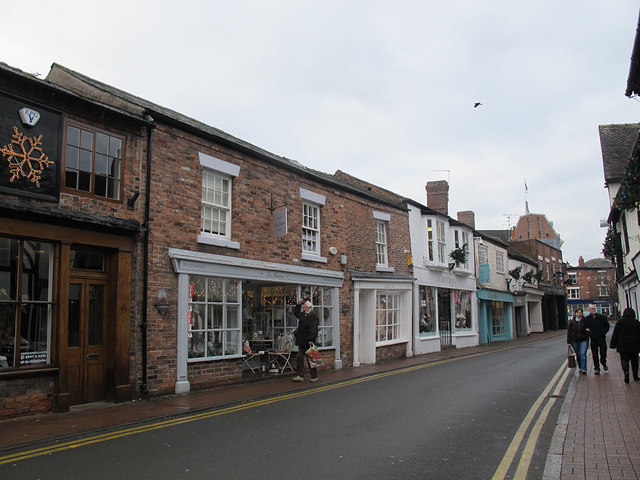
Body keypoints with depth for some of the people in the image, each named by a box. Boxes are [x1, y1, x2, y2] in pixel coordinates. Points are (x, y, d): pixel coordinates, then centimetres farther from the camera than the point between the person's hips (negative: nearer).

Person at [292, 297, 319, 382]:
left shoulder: (313, 317, -13)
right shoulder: (303, 315, 13)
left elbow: (313, 329, -21)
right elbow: (296, 313, 35)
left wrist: (311, 340, -28)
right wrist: (299, 304, 22)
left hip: (308, 343, -8)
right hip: (302, 342, 8)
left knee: (310, 360, 0)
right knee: (299, 359, 7)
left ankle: (314, 377, 12)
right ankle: (300, 376, 13)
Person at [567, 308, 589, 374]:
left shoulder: (585, 321, -2)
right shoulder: (572, 322, -1)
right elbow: (569, 332, 1)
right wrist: (568, 342, -1)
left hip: (584, 340, -1)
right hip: (574, 341, 2)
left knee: (583, 354, -12)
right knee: (578, 355, 11)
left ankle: (584, 369, -9)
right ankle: (580, 368, 26)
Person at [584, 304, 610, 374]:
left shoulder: (601, 317, 3)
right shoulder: (586, 319, 1)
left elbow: (607, 326, 10)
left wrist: (603, 333, -1)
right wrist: (589, 333, -7)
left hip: (602, 339, 1)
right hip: (593, 339, 0)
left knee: (603, 353, 7)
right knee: (595, 355, 1)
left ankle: (604, 364, 36)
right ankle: (596, 368, 11)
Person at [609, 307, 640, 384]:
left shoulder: (620, 322, -3)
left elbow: (615, 334, -2)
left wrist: (613, 344, 3)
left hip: (623, 346, -2)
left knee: (624, 359, 0)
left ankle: (626, 372, -24)